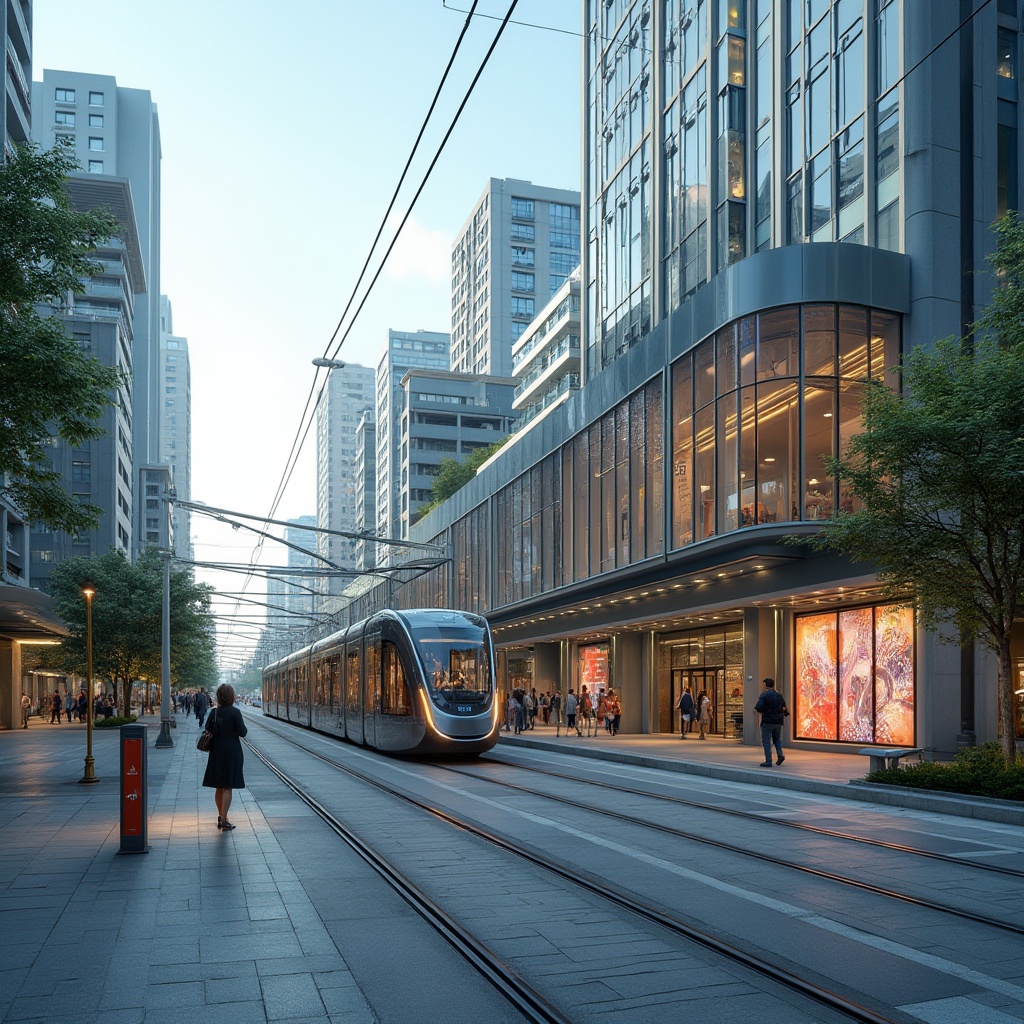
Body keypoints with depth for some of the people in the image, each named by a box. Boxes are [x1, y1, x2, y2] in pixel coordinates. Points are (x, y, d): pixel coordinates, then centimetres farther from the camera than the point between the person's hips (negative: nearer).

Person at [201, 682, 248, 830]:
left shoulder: (214, 712, 0)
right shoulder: (235, 712, -13)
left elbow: (207, 730, 4)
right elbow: (242, 732, -14)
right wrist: (243, 728, 6)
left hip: (216, 752, 5)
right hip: (232, 752, -5)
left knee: (219, 786, 16)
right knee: (228, 787, 0)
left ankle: (221, 817, 27)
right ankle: (224, 822, -4)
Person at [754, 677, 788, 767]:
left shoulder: (764, 694, -11)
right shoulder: (779, 695, 8)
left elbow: (758, 707, -22)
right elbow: (785, 708, 10)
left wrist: (759, 710, 0)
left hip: (767, 721, -5)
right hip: (778, 721, 6)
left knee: (766, 741, 1)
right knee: (777, 739, 23)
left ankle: (768, 761, -2)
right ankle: (780, 754, 3)